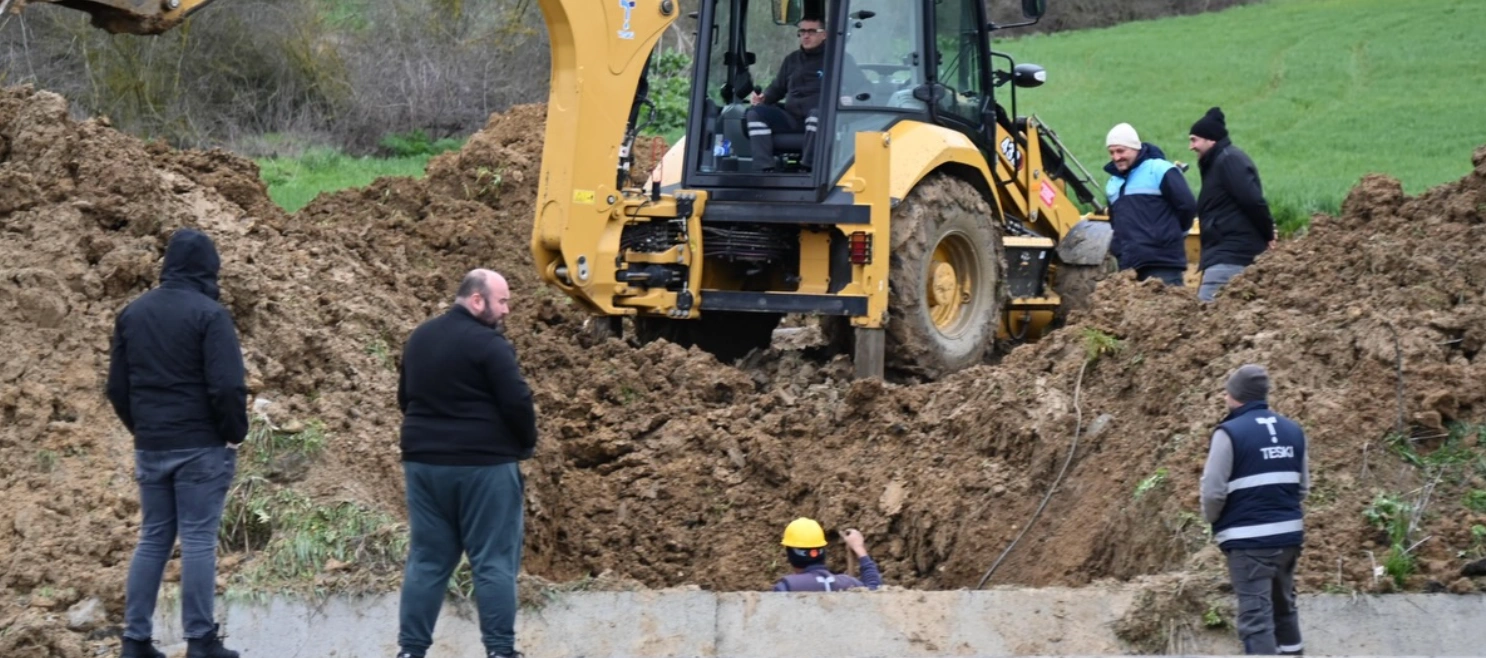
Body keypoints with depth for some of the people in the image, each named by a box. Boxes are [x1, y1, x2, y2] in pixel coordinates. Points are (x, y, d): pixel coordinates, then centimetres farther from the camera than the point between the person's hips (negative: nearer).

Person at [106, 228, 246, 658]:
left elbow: (117, 387, 11)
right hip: (202, 446, -5)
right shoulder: (208, 314, -11)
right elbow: (227, 385, -17)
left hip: (150, 447, 6)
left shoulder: (132, 313, 8)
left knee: (153, 539, 12)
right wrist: (236, 433, -4)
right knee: (198, 541, -2)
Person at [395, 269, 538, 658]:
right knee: (494, 562, -2)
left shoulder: (420, 339, 12)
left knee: (427, 561, 9)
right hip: (484, 464, -7)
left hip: (423, 460, 7)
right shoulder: (488, 344, -13)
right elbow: (517, 403, -15)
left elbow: (405, 397, 21)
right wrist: (526, 444, 2)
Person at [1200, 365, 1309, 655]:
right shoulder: (1292, 431, 8)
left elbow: (1213, 491, -12)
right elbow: (1303, 486, 13)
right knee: (1284, 606, 22)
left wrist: (1213, 519, 7)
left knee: (1256, 615, -7)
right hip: (1289, 534, 7)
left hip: (1249, 539, -7)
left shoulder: (1230, 433, -13)